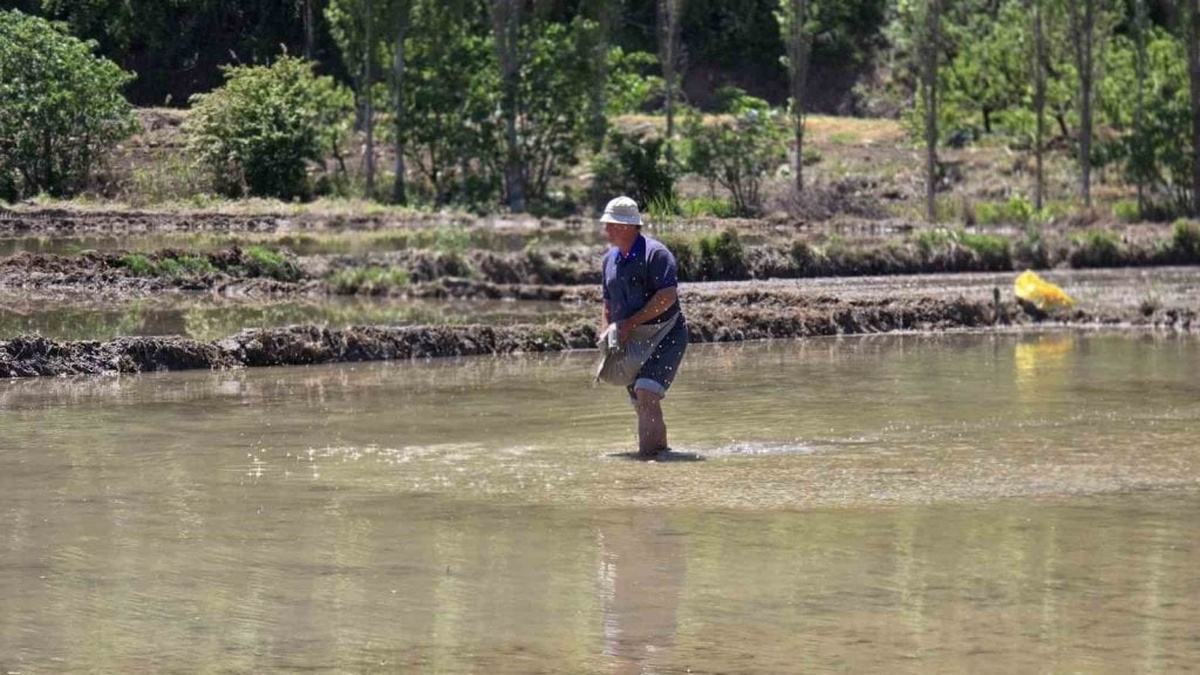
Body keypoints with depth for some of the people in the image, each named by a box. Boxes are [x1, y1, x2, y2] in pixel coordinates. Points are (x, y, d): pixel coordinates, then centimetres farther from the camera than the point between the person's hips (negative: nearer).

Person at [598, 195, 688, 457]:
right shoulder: (610, 259, 12)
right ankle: (661, 449, 22)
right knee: (642, 404, 10)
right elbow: (609, 304, 22)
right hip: (632, 340, 8)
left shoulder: (655, 253, -13)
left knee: (647, 393, -23)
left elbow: (668, 296, -23)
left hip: (664, 335, -8)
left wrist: (631, 322, -21)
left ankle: (647, 452, -23)